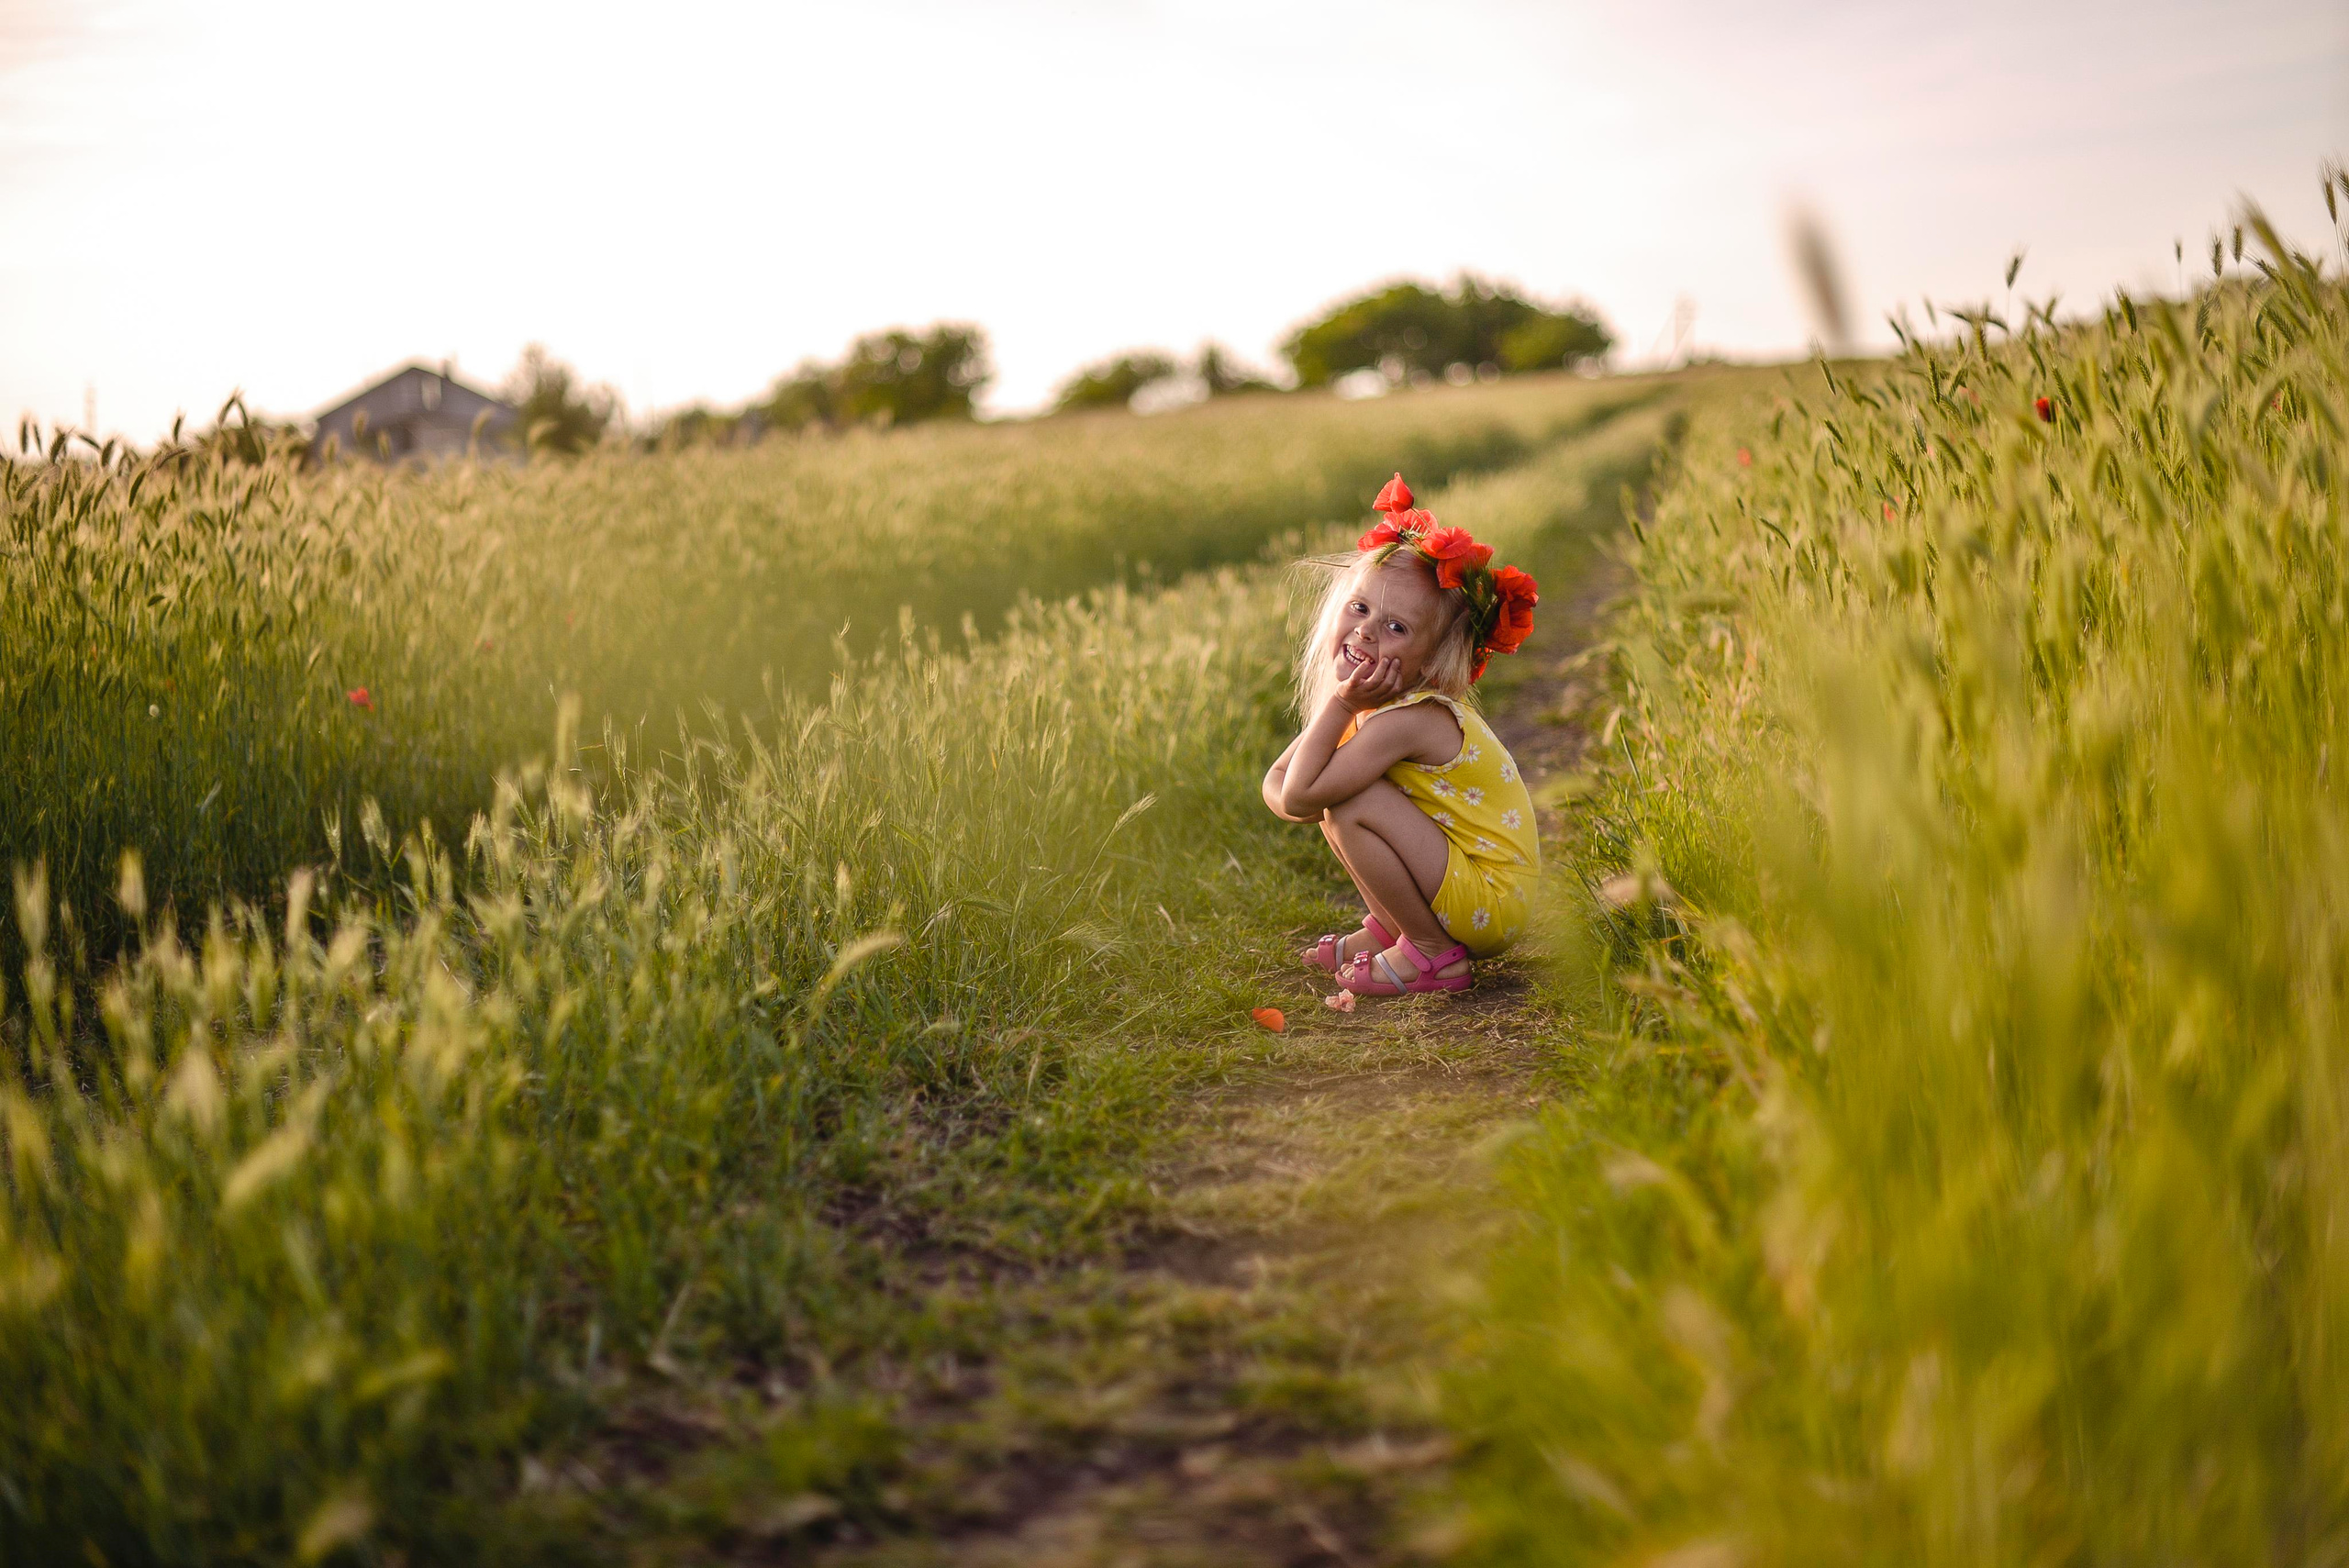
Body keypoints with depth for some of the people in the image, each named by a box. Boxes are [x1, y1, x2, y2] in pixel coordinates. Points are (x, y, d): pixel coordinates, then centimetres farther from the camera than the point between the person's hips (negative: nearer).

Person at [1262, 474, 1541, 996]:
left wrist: (1340, 703, -23)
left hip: (1492, 904, -9)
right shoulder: (1366, 699, 2)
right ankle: (1388, 928, 17)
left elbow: (1300, 797, -27)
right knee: (1335, 796, 5)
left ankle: (1433, 954, -8)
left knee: (1350, 805, -22)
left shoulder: (1407, 721, -25)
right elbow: (1276, 783, 4)